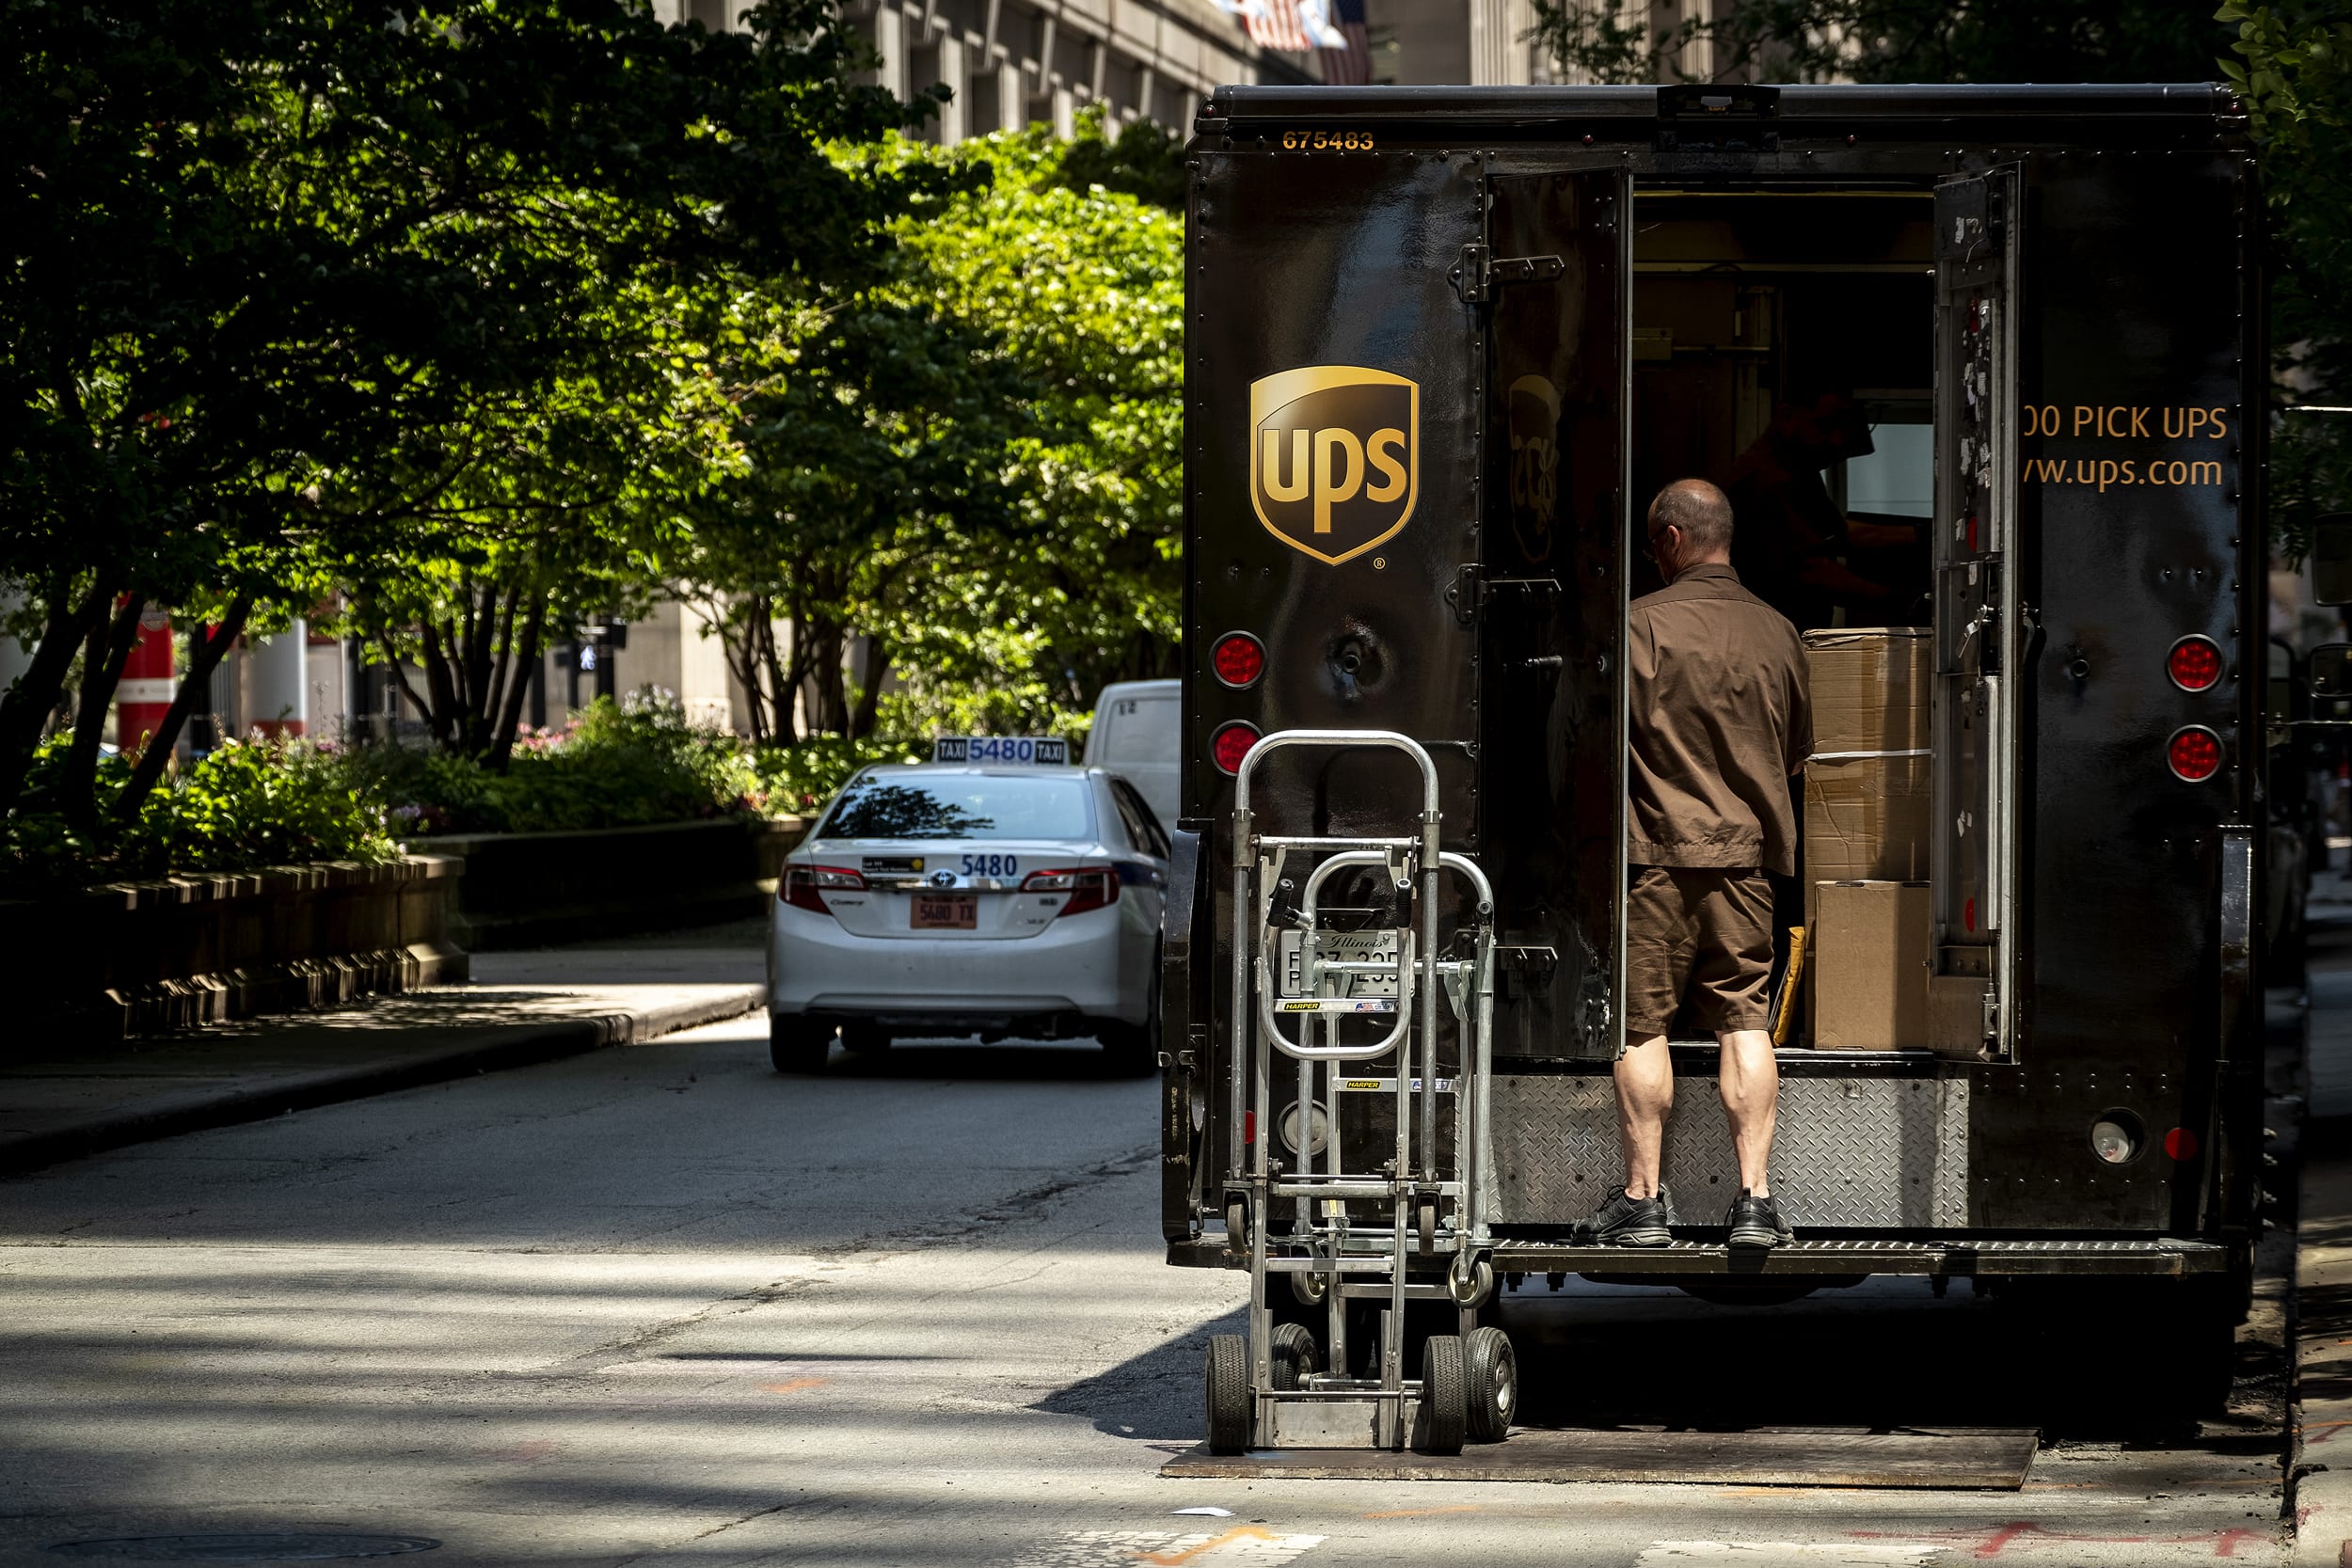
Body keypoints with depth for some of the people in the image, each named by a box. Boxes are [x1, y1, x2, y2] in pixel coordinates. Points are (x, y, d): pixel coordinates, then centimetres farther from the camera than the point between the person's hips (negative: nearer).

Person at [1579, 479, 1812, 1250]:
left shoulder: (1644, 623, -11)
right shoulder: (1776, 631, 6)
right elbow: (1798, 749, 17)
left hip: (1657, 847, -4)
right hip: (1747, 850, 4)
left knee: (1641, 1023, 3)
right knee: (1745, 1019, 6)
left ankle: (1643, 1198, 4)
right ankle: (1755, 1197, 0)